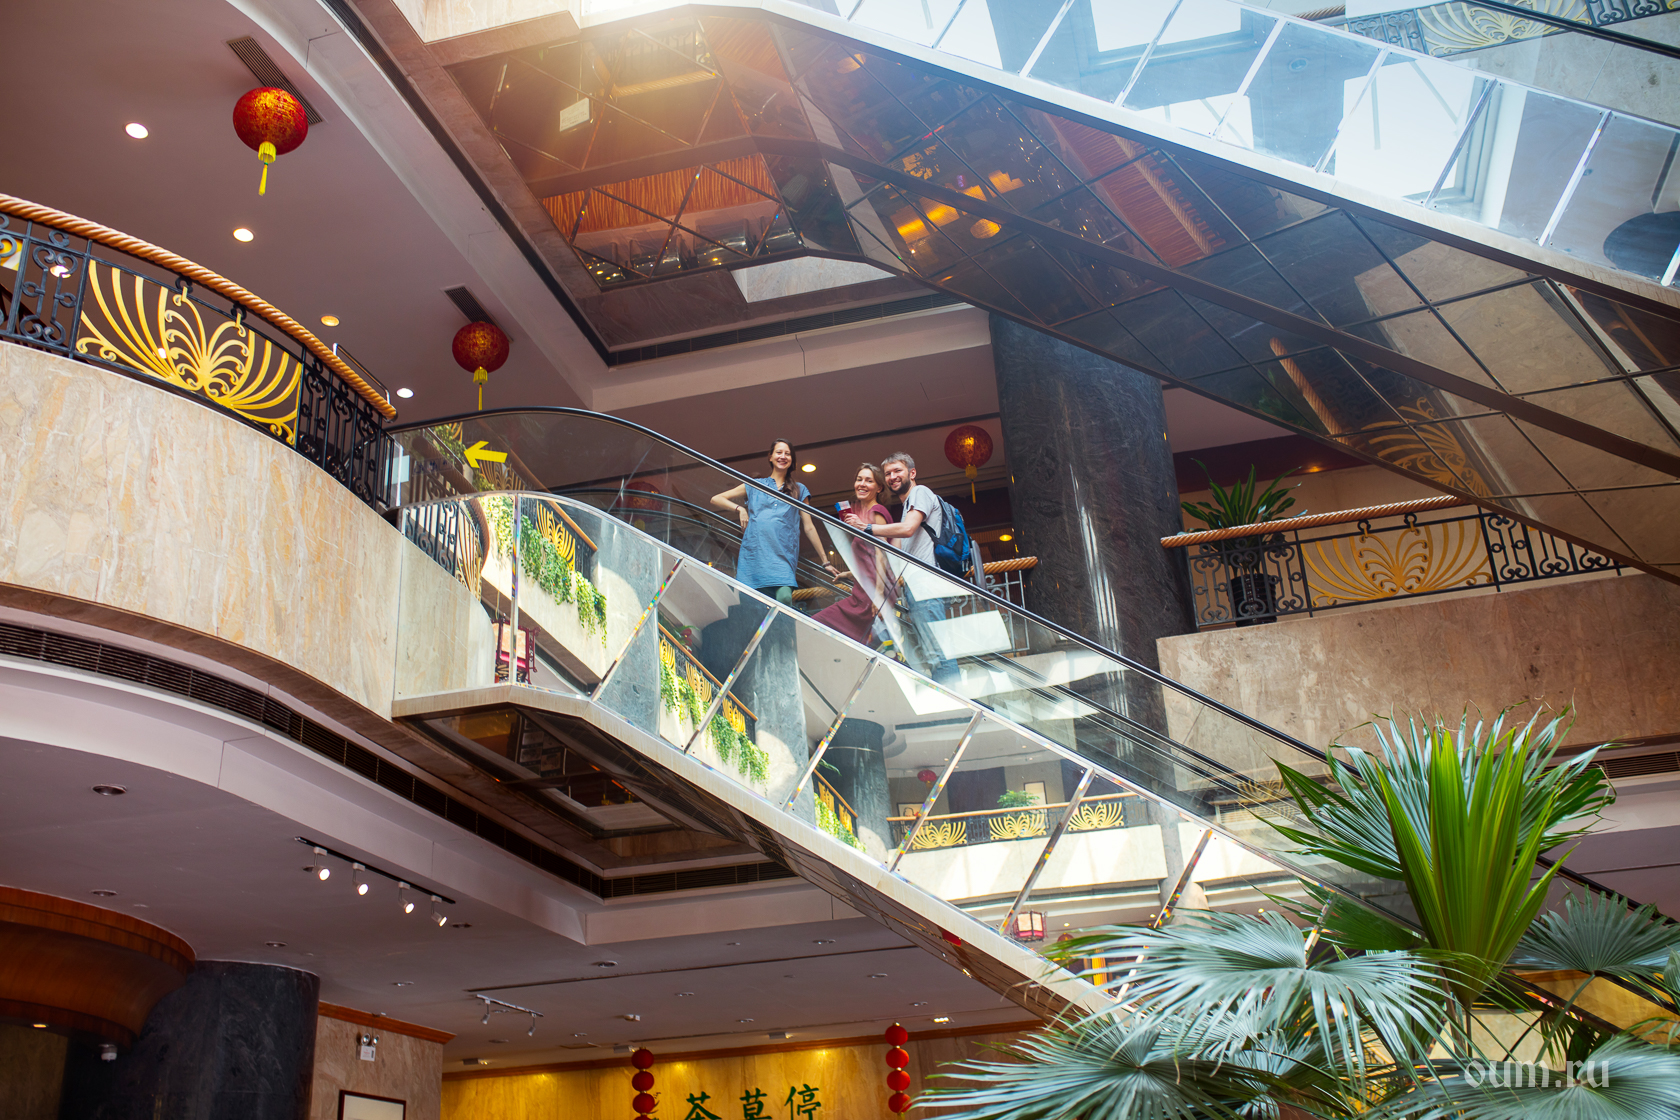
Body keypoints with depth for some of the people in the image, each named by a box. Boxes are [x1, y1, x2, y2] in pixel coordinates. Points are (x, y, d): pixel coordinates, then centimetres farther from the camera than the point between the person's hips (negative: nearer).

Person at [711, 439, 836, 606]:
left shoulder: (799, 490, 21)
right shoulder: (755, 486, 20)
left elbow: (809, 527, 19)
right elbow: (715, 500, 20)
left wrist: (825, 561, 16)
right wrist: (739, 509, 3)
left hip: (783, 556, -1)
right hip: (753, 553, 1)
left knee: (784, 597, -26)